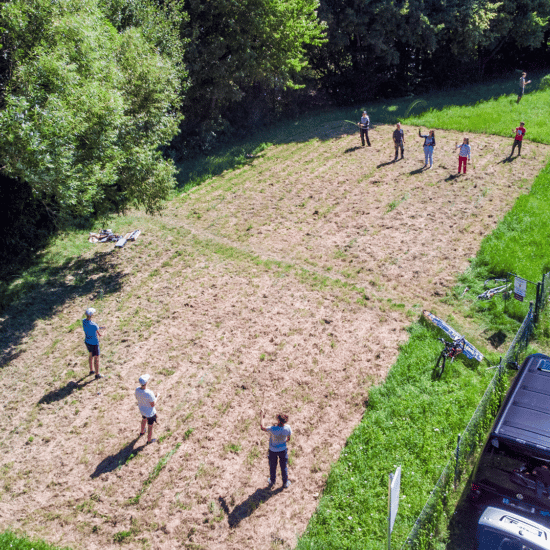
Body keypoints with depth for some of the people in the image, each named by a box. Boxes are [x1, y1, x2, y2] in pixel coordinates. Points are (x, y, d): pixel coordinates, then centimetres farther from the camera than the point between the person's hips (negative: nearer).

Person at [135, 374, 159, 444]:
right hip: (150, 413, -6)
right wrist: (157, 397, -12)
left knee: (144, 419, 37)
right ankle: (149, 440, 45)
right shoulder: (149, 393, -41)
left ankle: (142, 432, 64)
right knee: (150, 426, 20)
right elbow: (153, 404, -27)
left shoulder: (137, 389, -22)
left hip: (142, 410, 6)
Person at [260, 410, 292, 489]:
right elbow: (288, 439, -8)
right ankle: (285, 483, 39)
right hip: (283, 449, 2)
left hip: (273, 450, -2)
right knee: (284, 466, 21)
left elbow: (262, 428, -17)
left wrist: (261, 416, -7)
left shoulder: (273, 429, -35)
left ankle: (272, 482, 44)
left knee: (273, 466, 22)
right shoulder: (287, 428, -26)